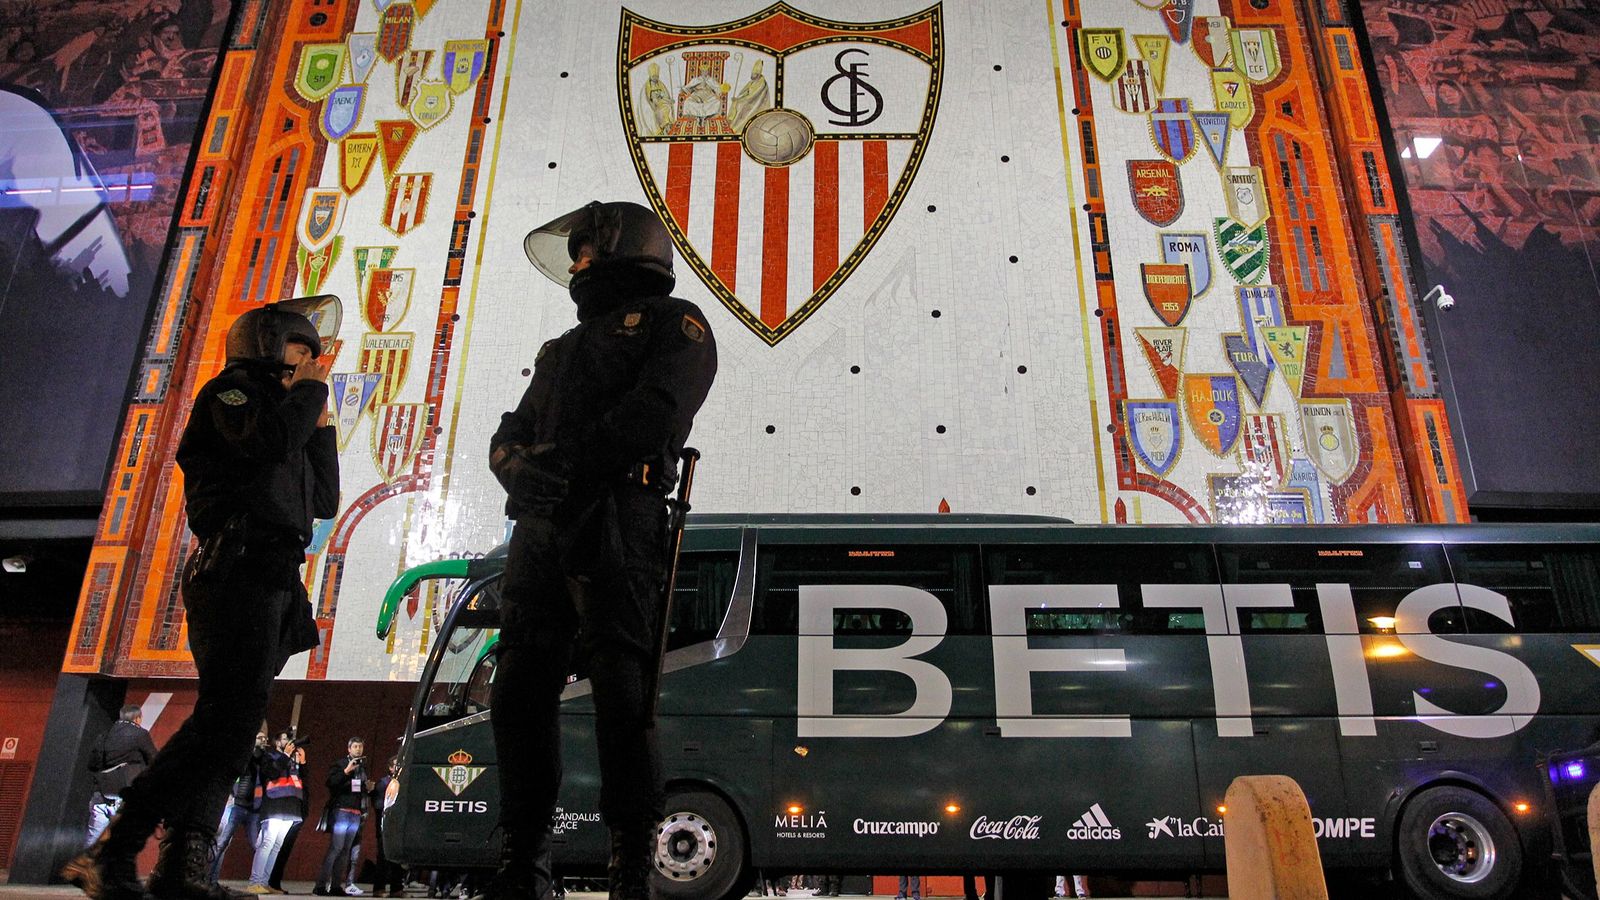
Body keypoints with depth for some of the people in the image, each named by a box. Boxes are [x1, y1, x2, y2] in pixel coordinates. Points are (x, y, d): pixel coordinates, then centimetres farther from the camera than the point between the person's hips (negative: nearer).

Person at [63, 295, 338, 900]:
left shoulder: (285, 409, 30)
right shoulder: (231, 391, 6)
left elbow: (324, 502, 26)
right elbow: (272, 440, -18)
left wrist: (321, 420, 25)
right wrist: (310, 389, 0)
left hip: (274, 585, 9)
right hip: (239, 571, -9)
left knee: (230, 724, 2)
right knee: (228, 715, -18)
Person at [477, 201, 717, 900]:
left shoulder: (671, 321, 9)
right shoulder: (563, 348, 33)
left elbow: (655, 410, -10)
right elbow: (510, 435, 23)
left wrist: (566, 464, -14)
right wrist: (519, 469, -1)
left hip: (617, 523, -7)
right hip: (539, 529, 8)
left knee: (623, 699, -9)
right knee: (519, 692, 4)